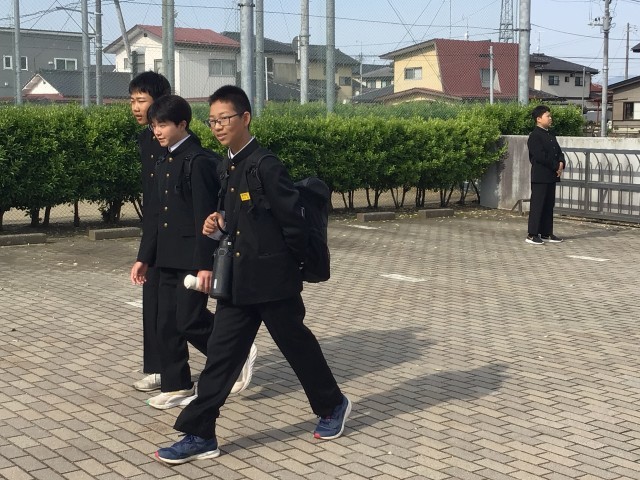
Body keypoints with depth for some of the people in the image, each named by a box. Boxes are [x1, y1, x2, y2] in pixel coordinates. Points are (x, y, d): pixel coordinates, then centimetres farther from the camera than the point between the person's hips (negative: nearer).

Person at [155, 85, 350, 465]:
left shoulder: (266, 165, -17)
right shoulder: (226, 167, 9)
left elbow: (293, 220, -15)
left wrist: (291, 268, -4)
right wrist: (221, 221, -1)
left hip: (272, 279, -7)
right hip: (237, 280, 7)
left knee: (297, 345, 11)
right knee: (222, 353, 4)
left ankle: (333, 405, 34)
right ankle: (200, 435, 7)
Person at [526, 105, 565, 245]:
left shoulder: (551, 135, 17)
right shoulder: (535, 136, -11)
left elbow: (559, 152, 16)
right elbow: (540, 156, -20)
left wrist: (561, 163, -5)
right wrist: (555, 167, -14)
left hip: (551, 176, 9)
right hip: (540, 177, -9)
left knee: (549, 206, 11)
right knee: (537, 205, -6)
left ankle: (546, 233, 17)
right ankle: (532, 235, -3)